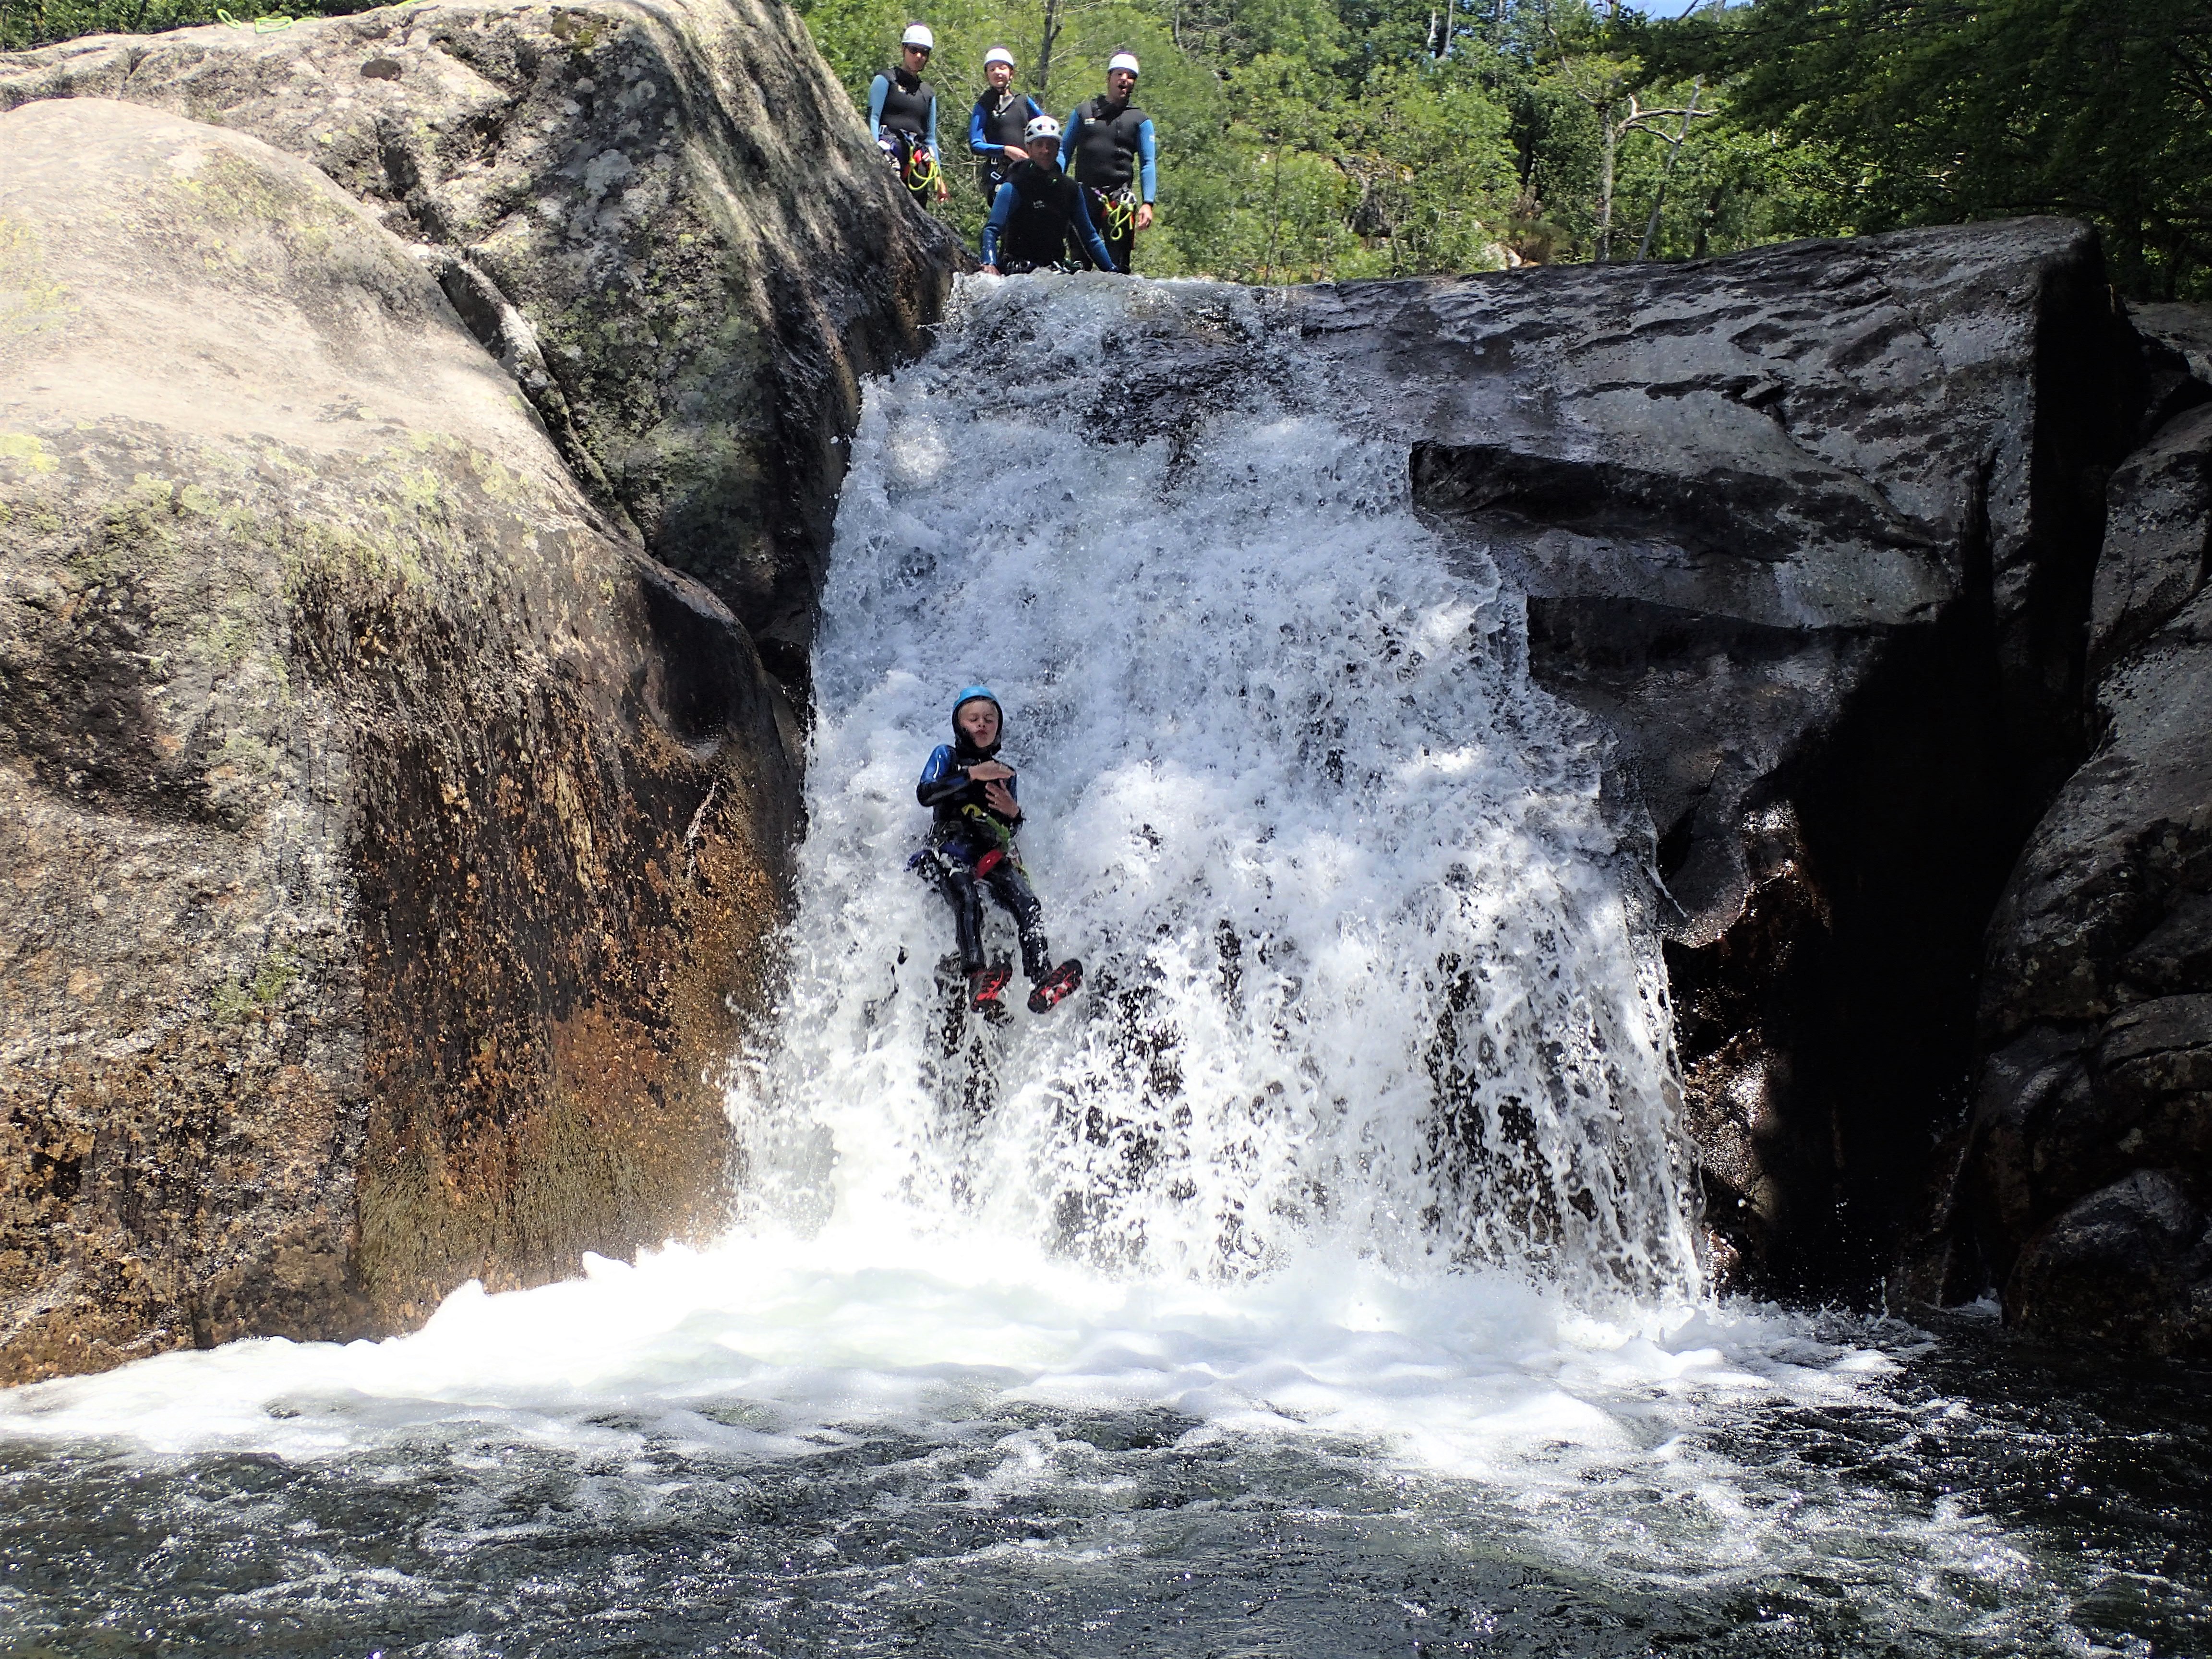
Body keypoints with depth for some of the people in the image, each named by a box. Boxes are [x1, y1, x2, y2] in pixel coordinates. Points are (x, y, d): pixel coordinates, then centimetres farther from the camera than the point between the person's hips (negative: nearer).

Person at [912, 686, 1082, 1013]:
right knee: (967, 900, -36)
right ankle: (977, 980, -52)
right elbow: (924, 794, -1)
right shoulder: (946, 756, 19)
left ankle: (1042, 983, -42)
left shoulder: (1004, 774, 30)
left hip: (994, 854, 4)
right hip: (952, 845, -4)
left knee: (1029, 907, -25)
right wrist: (971, 774, -9)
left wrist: (1013, 813, 4)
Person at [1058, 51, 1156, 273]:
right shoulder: (1082, 113, 15)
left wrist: (1147, 203, -11)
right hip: (1082, 196, 2)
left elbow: (1148, 164, 3)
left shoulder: (1140, 120, 11)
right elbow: (1064, 151, 14)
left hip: (1119, 198, -2)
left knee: (1118, 266, -7)